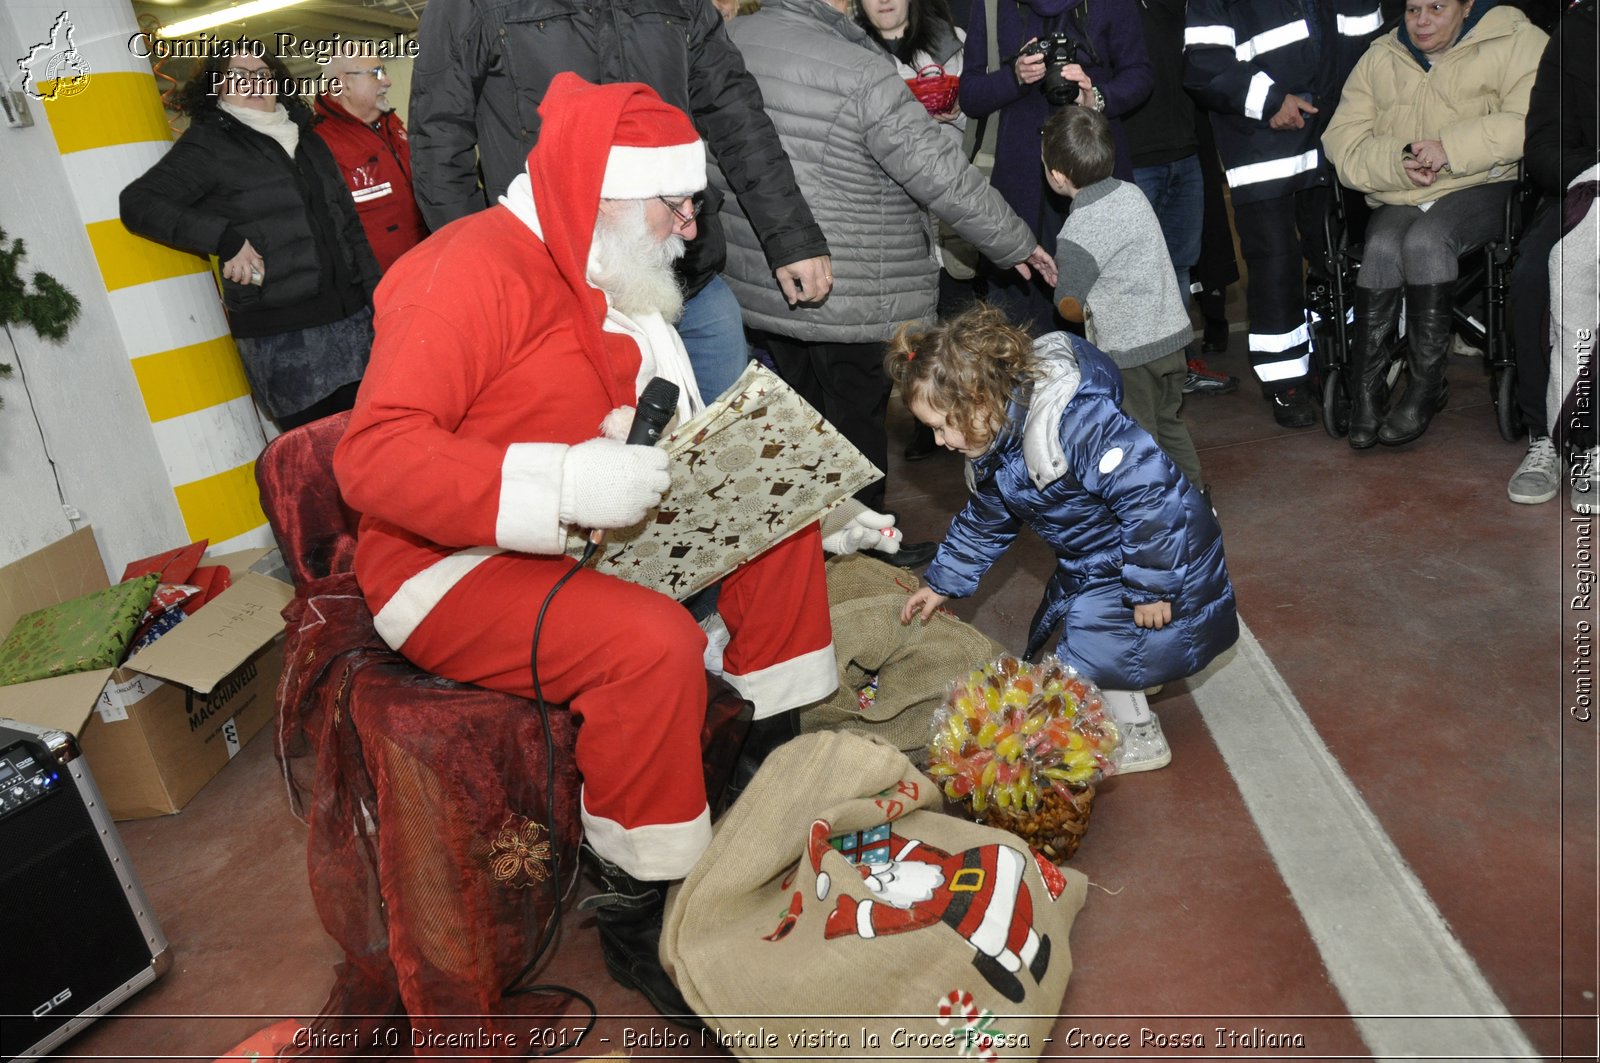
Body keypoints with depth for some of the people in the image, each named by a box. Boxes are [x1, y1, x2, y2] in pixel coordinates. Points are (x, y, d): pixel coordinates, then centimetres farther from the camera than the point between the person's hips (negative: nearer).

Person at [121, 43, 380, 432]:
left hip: (353, 315, 5)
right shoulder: (208, 145, 2)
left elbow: (350, 226, 22)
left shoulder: (306, 140, 19)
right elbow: (138, 203, -7)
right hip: (281, 337, -5)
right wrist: (226, 239, -17)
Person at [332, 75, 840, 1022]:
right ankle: (641, 917, -12)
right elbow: (375, 456, -27)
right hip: (454, 567, -9)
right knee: (652, 641, -33)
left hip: (585, 538, 9)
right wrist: (565, 483, -37)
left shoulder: (610, 278, 8)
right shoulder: (477, 271, -19)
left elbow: (646, 433, 15)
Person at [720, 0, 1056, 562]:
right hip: (850, 301, -7)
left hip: (758, 284, 7)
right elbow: (947, 180, -17)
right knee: (855, 421, 10)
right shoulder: (862, 77, -20)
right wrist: (1017, 243, -2)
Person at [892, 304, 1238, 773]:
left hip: (1165, 555, -9)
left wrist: (1150, 587, -28)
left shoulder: (1072, 422, -36)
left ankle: (1138, 739, 17)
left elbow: (1149, 496, -35)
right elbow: (984, 522, 14)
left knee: (1092, 650, -6)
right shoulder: (994, 445, -3)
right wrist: (942, 583, 16)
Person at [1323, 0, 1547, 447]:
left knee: (1425, 239, -34)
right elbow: (1341, 139, 1)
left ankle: (1425, 385, -23)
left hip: (1482, 189, -3)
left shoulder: (1515, 42, 2)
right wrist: (1398, 161, -16)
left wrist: (1451, 149, -22)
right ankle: (1365, 392, -22)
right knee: (1381, 247, -30)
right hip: (1398, 199, 3)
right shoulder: (1379, 59, 12)